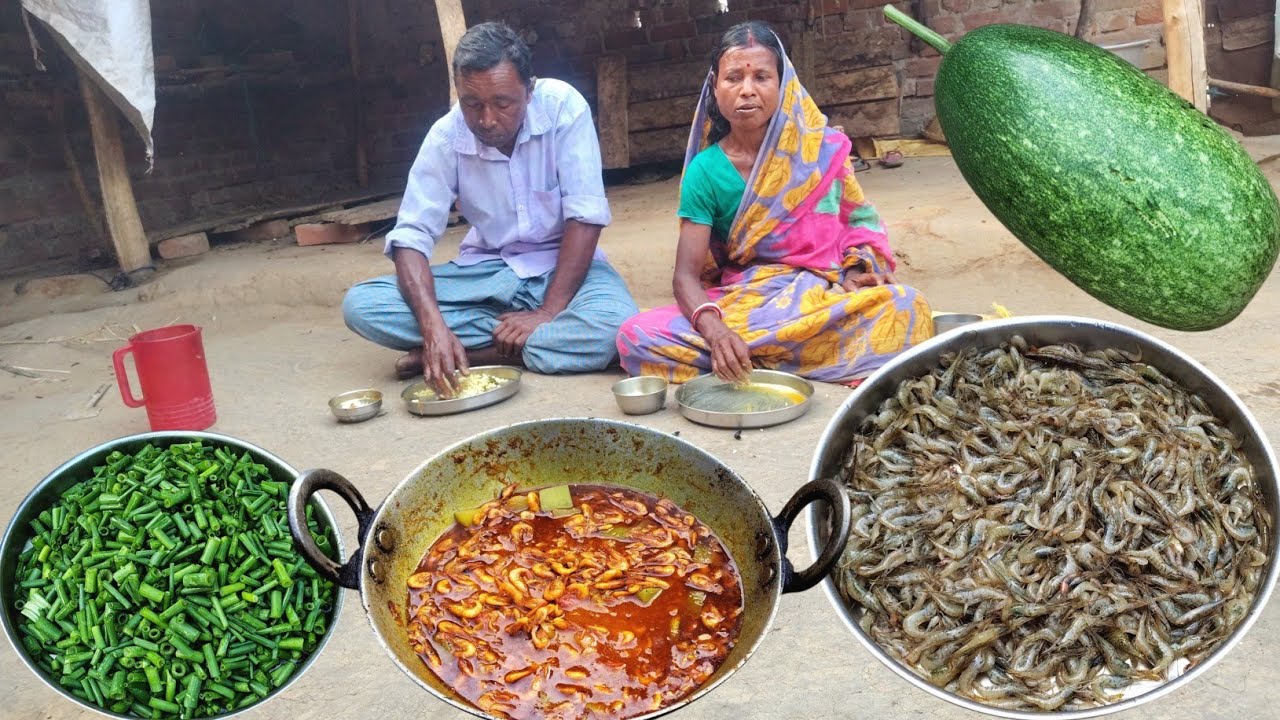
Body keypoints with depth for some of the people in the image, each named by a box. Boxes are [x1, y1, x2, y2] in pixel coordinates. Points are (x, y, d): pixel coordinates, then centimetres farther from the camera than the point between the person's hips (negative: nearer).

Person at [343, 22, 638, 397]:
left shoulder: (562, 105, -17)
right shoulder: (446, 137, -11)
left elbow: (585, 216, -18)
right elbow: (411, 236, -14)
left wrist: (548, 313, -25)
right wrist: (433, 325, -32)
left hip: (561, 264, -2)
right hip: (487, 270, 2)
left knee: (614, 324, -36)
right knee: (361, 305, -19)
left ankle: (475, 350, -17)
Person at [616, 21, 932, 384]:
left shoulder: (823, 148, 1)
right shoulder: (705, 171, -2)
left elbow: (859, 219, 15)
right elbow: (687, 275, -8)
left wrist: (855, 271, -8)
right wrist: (713, 329, -30)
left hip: (824, 297, 0)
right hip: (743, 303, 0)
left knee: (906, 306, -30)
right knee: (636, 337, -25)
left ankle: (748, 358, -21)